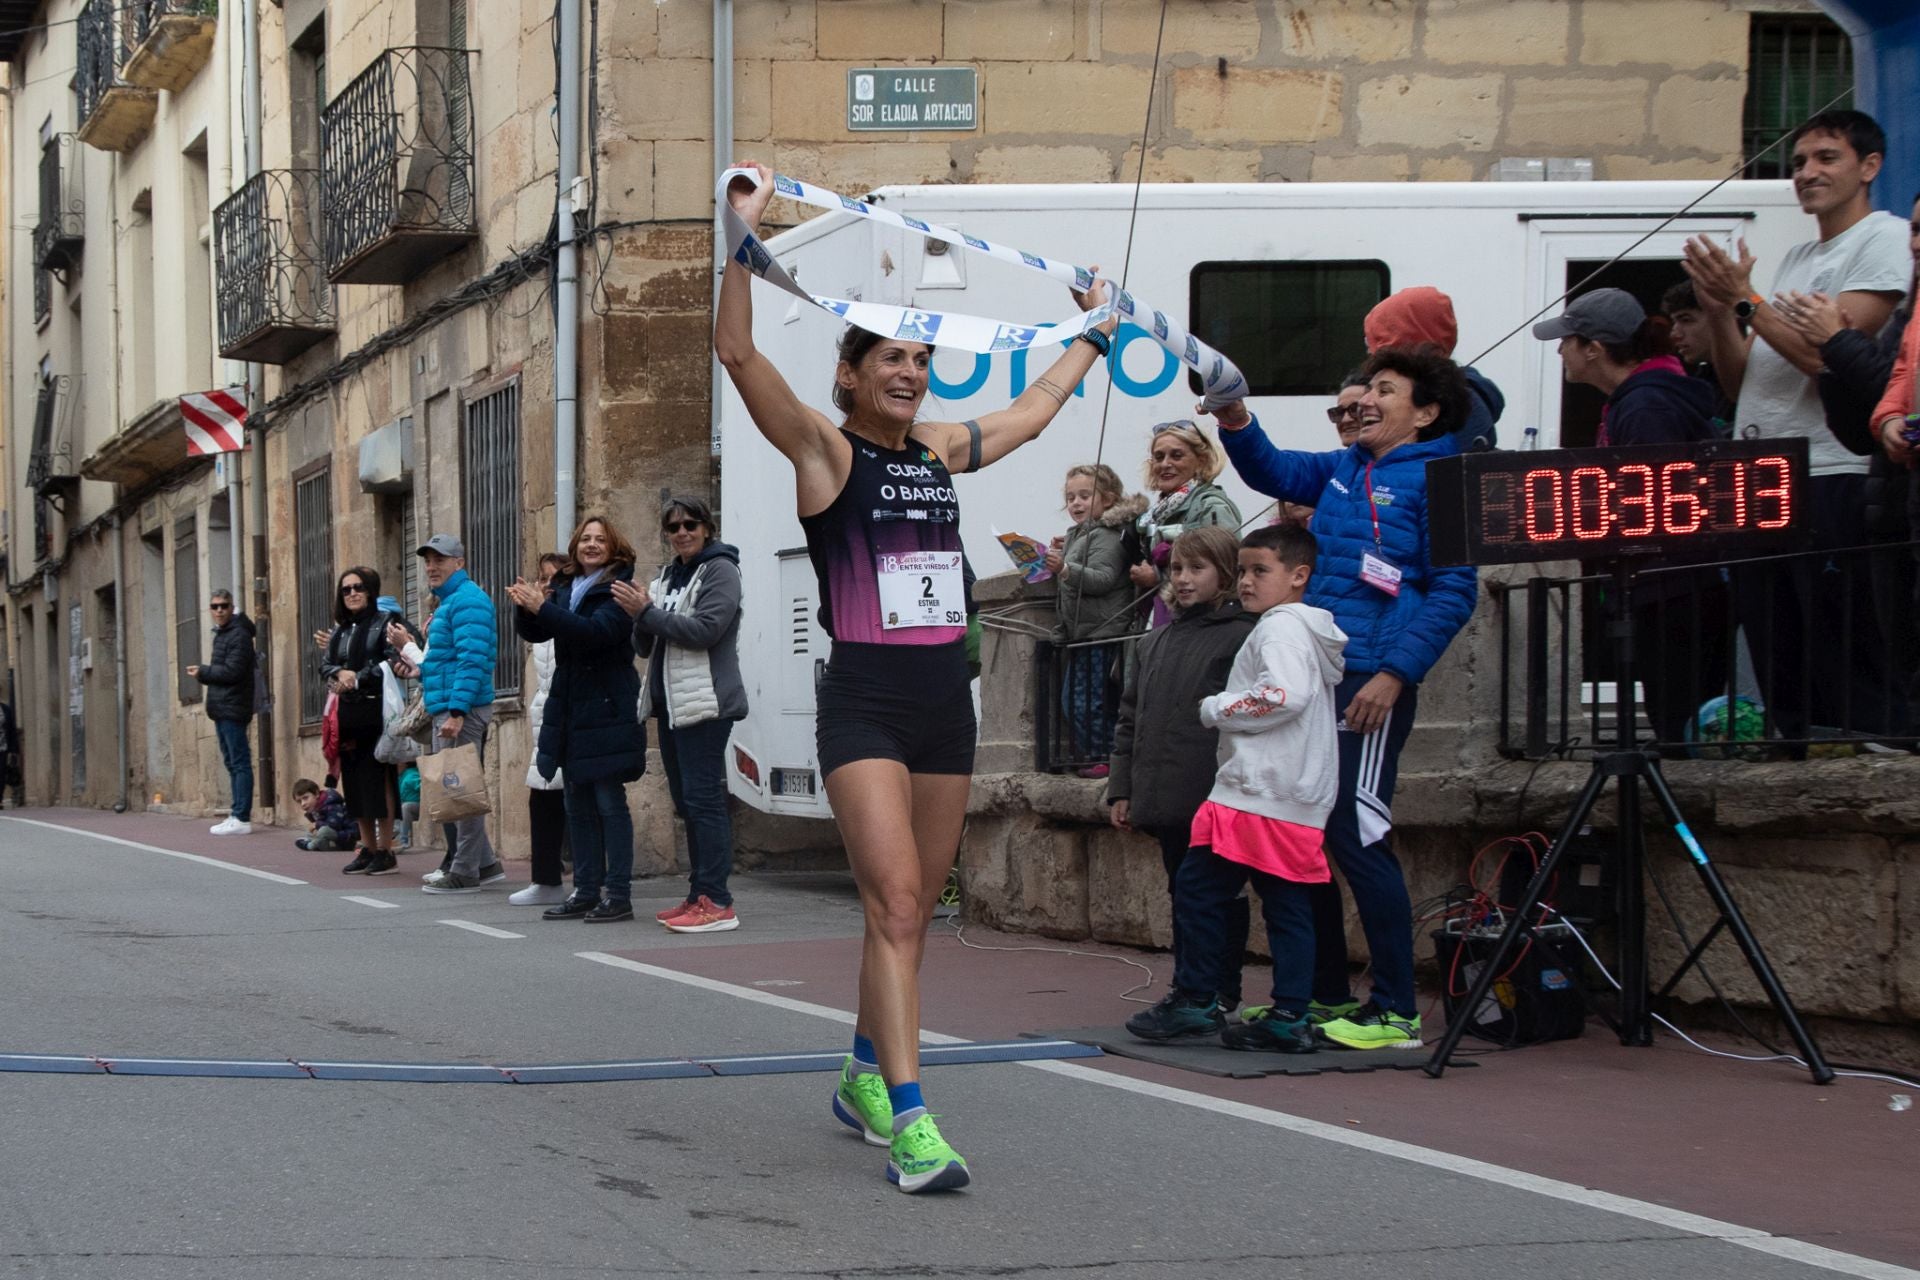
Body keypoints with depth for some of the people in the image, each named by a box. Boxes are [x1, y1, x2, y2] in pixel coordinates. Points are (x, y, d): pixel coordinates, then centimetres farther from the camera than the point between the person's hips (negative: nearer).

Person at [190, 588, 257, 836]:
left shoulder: (239, 635, -11)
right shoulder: (221, 634, 19)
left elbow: (232, 671, -18)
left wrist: (202, 672, -8)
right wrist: (204, 674, 3)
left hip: (233, 708, -10)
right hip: (222, 709, 10)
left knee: (239, 763, -9)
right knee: (232, 763, 11)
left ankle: (242, 818, -11)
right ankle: (238, 814, 15)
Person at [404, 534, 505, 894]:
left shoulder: (466, 600, -12)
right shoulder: (449, 601, 20)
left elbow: (471, 660, -22)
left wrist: (456, 711, -27)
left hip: (462, 710, -11)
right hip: (447, 709, 11)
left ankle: (464, 872, -4)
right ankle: (484, 864, 18)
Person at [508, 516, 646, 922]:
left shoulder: (617, 588, -7)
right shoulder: (564, 586, 13)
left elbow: (597, 631, -22)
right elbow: (535, 633, 12)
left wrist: (542, 608, -25)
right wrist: (526, 610, -10)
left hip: (606, 709, -7)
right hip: (569, 709, 7)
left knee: (610, 802, -6)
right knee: (578, 805, 10)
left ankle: (618, 894, -3)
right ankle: (586, 892, 15)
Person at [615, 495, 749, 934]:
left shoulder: (719, 570, -5)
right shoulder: (667, 576, 19)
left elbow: (705, 629, -18)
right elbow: (645, 647, 18)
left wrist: (647, 612, -16)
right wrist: (640, 615, -4)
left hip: (704, 702, -9)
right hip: (670, 702, 9)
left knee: (703, 798, -12)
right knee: (686, 801, 10)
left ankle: (716, 902, -13)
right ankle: (699, 895, 16)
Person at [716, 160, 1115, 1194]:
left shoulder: (942, 450, 13)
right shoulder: (825, 449, -3)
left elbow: (1035, 409, 32)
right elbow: (737, 351, -17)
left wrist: (1094, 334, 42)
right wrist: (746, 234, -23)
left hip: (946, 699, 6)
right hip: (863, 701, -6)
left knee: (911, 911, 13)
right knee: (895, 905, -16)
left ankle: (864, 1077, 32)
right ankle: (909, 1124, -20)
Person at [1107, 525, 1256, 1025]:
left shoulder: (1241, 637, -5)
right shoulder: (1154, 643, 17)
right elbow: (1130, 718, 19)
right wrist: (1122, 788, 13)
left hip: (1214, 799, -7)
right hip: (1167, 802, 7)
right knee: (1182, 894, 13)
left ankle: (1217, 997, 3)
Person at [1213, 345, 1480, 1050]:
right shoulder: (1343, 470, 16)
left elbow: (1454, 590, -12)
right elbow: (1272, 471, 24)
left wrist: (1395, 673, -19)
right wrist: (1235, 421, 3)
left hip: (1373, 683, -8)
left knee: (1356, 838, -10)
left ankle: (1396, 1012, -3)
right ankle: (1322, 996, 22)